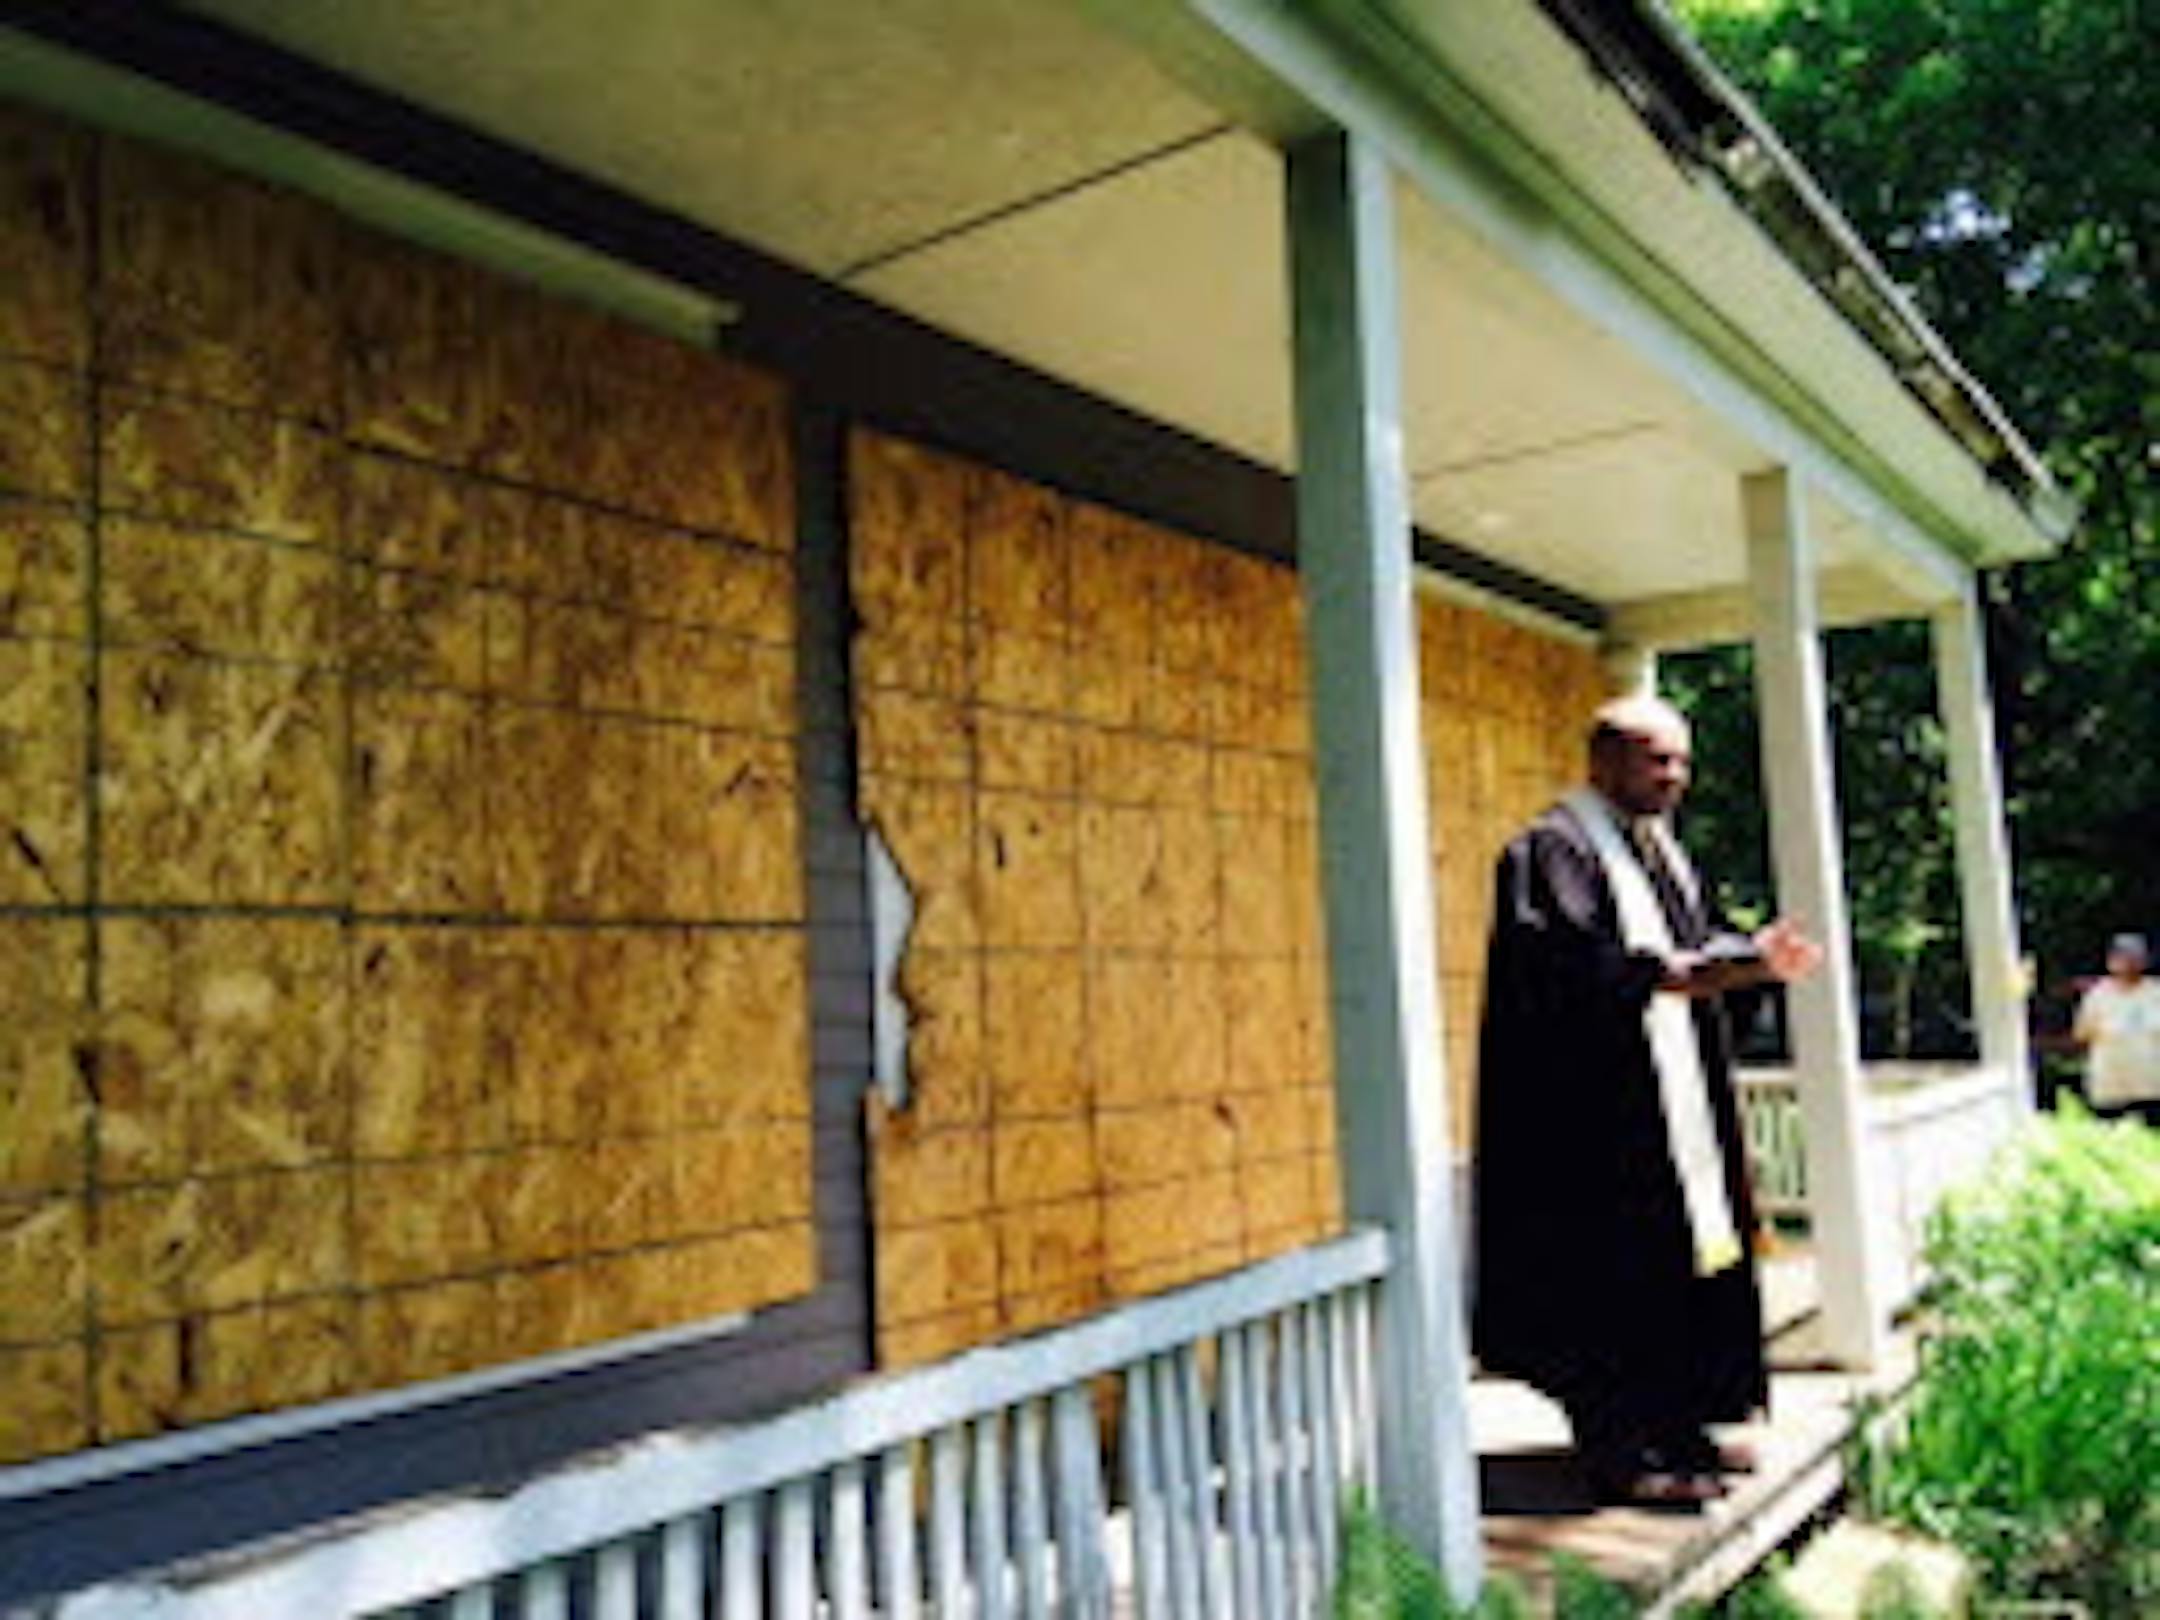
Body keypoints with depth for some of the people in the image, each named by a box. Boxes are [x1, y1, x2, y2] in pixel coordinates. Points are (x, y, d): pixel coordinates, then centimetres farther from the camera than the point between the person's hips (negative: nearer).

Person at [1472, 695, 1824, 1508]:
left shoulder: (1660, 847, 18)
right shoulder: (1554, 850, -12)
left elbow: (1704, 939, 20)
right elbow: (1559, 957, -26)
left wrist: (1755, 955, -1)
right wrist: (1662, 974, -38)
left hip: (1679, 1108, 10)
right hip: (1599, 1117, -10)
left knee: (1687, 1259, 14)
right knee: (1617, 1276, -5)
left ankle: (1677, 1425, 26)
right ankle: (1620, 1451, 4)